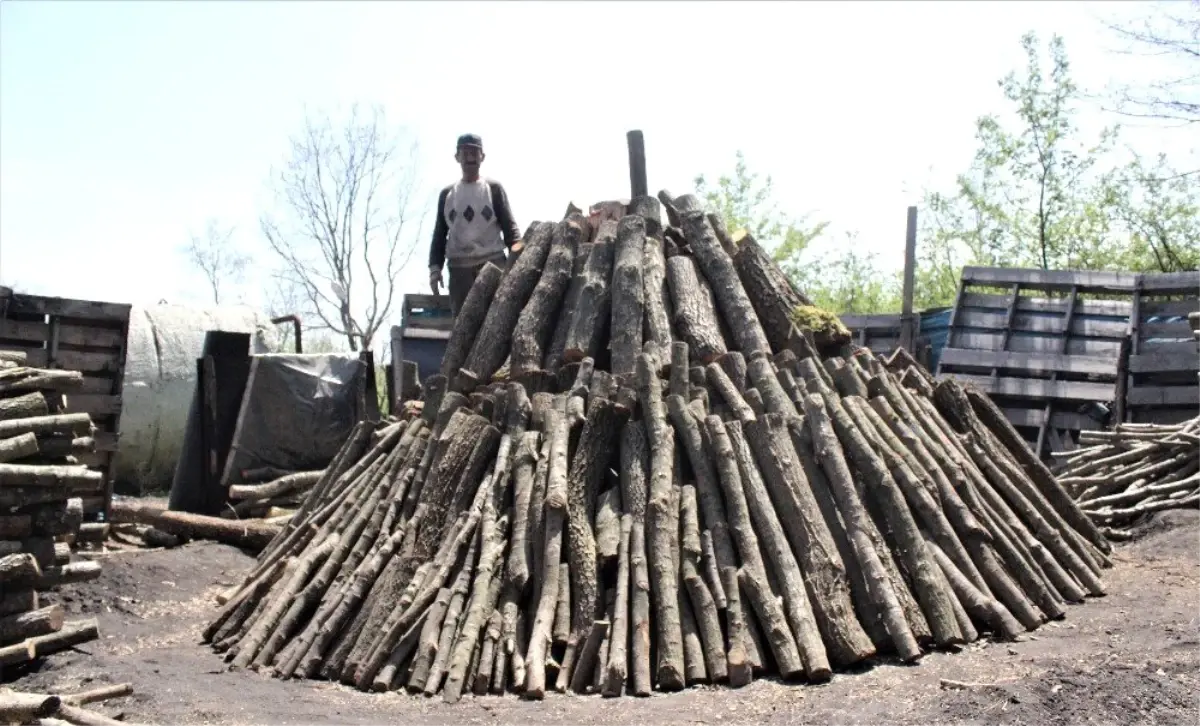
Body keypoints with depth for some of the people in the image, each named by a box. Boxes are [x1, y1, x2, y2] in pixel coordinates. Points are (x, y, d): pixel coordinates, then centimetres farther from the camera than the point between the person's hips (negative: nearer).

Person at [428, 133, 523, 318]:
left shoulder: (493, 188, 9)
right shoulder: (447, 194, 17)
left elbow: (509, 225, 3)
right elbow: (440, 234, 18)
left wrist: (517, 259, -15)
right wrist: (435, 267, 6)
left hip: (492, 262, -3)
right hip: (459, 267, 3)